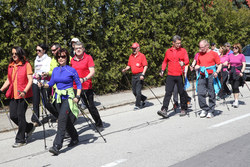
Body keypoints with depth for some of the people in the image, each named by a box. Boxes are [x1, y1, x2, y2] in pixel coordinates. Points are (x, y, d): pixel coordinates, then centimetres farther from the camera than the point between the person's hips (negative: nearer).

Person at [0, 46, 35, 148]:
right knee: (13, 116, 3)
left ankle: (20, 140, 6)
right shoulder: (10, 65, 13)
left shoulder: (26, 64, -4)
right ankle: (29, 127, 28)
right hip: (13, 95, 6)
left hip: (23, 94, -6)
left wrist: (24, 91, -22)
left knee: (20, 115, -5)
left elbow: (30, 80, -9)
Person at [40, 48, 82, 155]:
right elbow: (51, 83, 13)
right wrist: (43, 85, -6)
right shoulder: (55, 70, 9)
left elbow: (79, 84, -2)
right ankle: (75, 139, 35)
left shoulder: (72, 70, -6)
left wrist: (77, 96, -13)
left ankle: (57, 146, -18)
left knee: (62, 119, -17)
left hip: (68, 98, -6)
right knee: (66, 121, 13)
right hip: (58, 98, 6)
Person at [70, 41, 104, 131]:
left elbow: (92, 72, -12)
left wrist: (84, 79, -27)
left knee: (91, 107, 5)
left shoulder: (88, 57, -3)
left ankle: (99, 125, 25)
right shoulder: (72, 60, 10)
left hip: (86, 87, -3)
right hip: (75, 87, 4)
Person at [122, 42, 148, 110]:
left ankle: (138, 105, 3)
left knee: (138, 91, -7)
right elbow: (129, 65, 19)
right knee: (134, 92, 10)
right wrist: (125, 69, -2)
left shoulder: (142, 56, -5)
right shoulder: (131, 56, 13)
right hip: (134, 75, 7)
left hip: (140, 75, -7)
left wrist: (142, 74, -19)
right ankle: (143, 98, 33)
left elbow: (145, 66, -9)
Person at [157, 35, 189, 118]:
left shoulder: (183, 50, 5)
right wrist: (162, 70, 9)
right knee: (168, 92, -7)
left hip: (180, 76, -1)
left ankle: (183, 109, 21)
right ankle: (164, 110, -13)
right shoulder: (168, 51, 11)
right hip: (170, 75, 1)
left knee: (181, 92, 7)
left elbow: (187, 60, -6)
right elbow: (165, 61, 21)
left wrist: (183, 63, -29)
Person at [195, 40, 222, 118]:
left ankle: (210, 111, 12)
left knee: (211, 94, 1)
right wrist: (197, 67, 3)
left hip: (211, 76, -4)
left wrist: (217, 72, -15)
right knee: (200, 93, -5)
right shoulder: (199, 54, 14)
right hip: (201, 76, 4)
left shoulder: (214, 54, 1)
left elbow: (219, 64, 2)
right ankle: (204, 109, 10)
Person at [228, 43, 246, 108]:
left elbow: (244, 65, -3)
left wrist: (241, 72, -15)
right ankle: (235, 100, 19)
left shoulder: (241, 55, 1)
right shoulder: (230, 55, 11)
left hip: (238, 73, -4)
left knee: (236, 87, -14)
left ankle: (236, 101, -13)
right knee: (233, 87, 8)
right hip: (231, 73, 4)